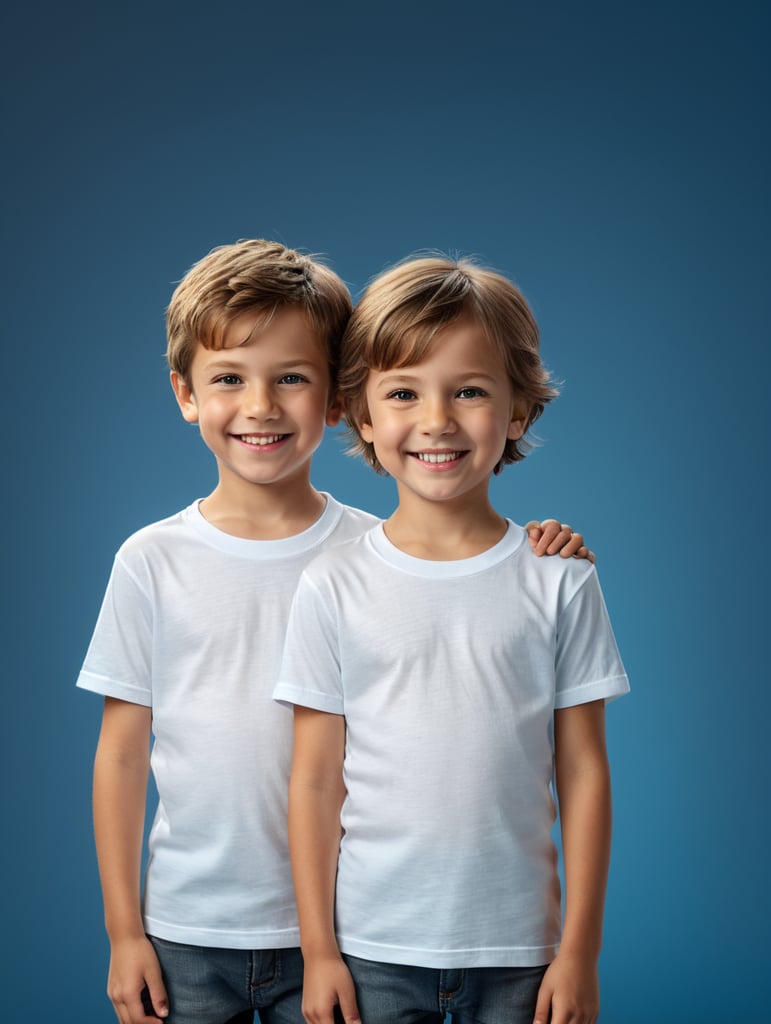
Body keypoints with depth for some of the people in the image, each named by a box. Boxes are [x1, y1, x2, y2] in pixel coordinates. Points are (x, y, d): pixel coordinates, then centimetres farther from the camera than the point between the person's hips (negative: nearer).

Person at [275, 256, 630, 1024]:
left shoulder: (560, 582, -2)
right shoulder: (334, 587, -3)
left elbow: (583, 774, 0)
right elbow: (316, 782, 0)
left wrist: (580, 950, -1)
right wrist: (318, 951, -1)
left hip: (516, 952, 0)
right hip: (372, 945, 0)